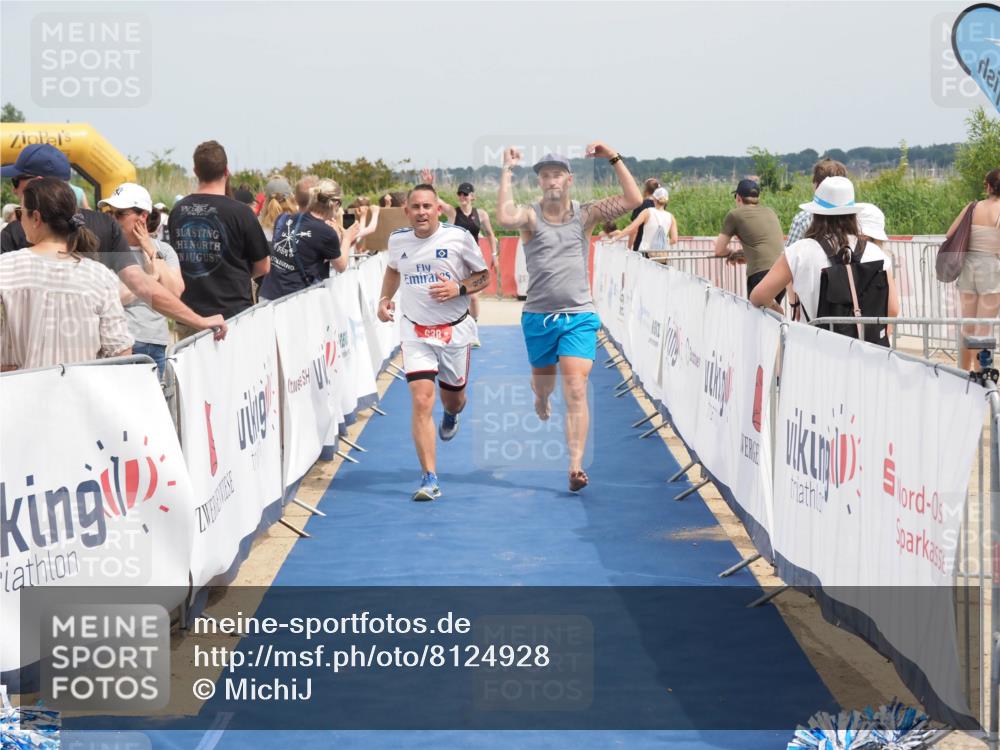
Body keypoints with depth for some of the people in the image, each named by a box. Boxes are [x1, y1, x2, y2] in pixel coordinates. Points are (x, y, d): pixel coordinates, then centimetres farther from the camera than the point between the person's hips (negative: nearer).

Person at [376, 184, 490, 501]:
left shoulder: (459, 237, -10)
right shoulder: (397, 240, 0)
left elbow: (483, 275, 0)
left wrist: (458, 288, -18)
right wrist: (385, 299, 7)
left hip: (455, 330, 0)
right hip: (415, 332, 1)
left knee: (453, 398, 15)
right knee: (421, 401, -15)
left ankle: (451, 415, 57)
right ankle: (429, 478, -16)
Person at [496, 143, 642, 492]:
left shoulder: (585, 214, 1)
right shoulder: (531, 215, -4)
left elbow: (633, 200, -8)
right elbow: (505, 218, -28)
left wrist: (614, 159, -13)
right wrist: (506, 172, -23)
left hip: (579, 317, -1)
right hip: (538, 316, 1)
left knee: (576, 391, -12)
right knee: (543, 381, 21)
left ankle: (576, 466, -13)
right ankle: (541, 398, 60)